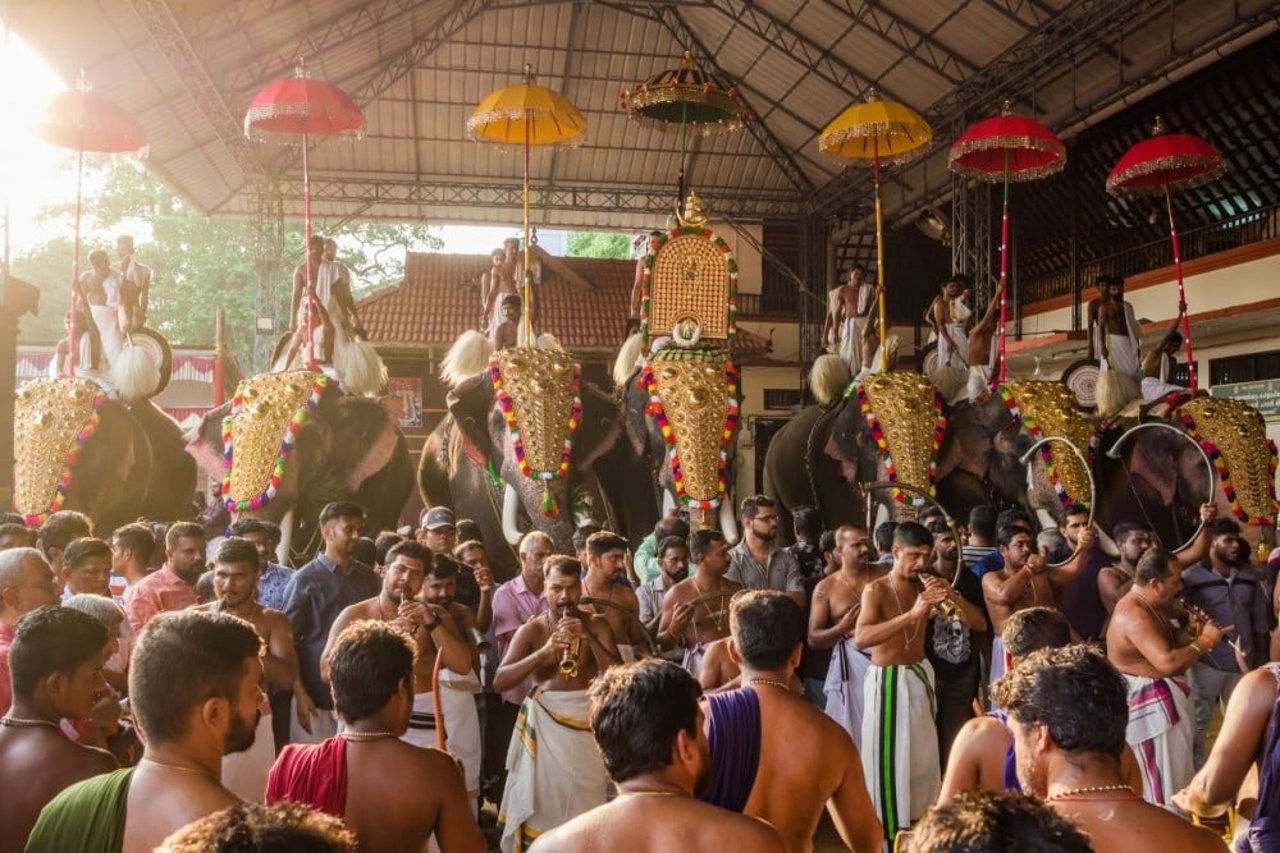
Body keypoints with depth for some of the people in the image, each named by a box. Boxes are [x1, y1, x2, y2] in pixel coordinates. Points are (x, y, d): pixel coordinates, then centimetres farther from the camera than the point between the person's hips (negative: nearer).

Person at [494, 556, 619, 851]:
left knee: (586, 804, 3)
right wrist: (543, 653, -24)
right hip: (543, 725, 0)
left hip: (587, 722, 0)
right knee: (542, 806, 4)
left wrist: (588, 638, -21)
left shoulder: (596, 625, 1)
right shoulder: (531, 630, -2)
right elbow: (499, 681, -12)